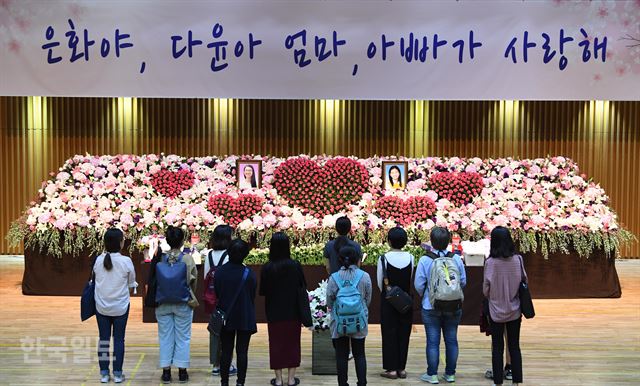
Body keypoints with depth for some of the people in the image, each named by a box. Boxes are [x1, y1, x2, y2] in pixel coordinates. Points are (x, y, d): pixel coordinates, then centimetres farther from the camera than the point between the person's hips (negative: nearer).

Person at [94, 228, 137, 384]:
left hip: (101, 306, 2)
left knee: (103, 339, 10)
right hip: (120, 307, -2)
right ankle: (117, 374, 11)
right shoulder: (126, 261, -14)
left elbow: (96, 278, 3)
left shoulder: (99, 260, -8)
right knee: (119, 339, 7)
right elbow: (131, 283, -3)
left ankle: (104, 373, 15)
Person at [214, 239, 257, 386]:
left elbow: (216, 294, 1)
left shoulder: (219, 272, -7)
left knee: (226, 351, 11)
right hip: (245, 319, -2)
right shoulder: (249, 273, -12)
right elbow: (253, 296, -3)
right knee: (242, 352, 6)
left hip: (225, 317, 2)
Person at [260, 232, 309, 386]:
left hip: (274, 313, -1)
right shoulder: (295, 265, -11)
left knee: (276, 343, 11)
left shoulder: (267, 268, -12)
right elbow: (303, 289, -4)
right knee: (292, 343, 13)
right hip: (293, 312, 1)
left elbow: (263, 292, -5)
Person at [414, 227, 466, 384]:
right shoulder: (456, 259, -8)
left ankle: (432, 374, 13)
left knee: (433, 342, 6)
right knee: (451, 340, 13)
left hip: (431, 307, -2)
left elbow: (418, 285, -9)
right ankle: (450, 373, 22)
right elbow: (463, 282, 1)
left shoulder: (425, 260, -14)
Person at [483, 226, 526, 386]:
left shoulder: (490, 262, -16)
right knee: (515, 346, 13)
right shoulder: (518, 259, -9)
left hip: (496, 311, -2)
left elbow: (486, 289, -9)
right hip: (514, 311, 2)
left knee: (497, 347, 9)